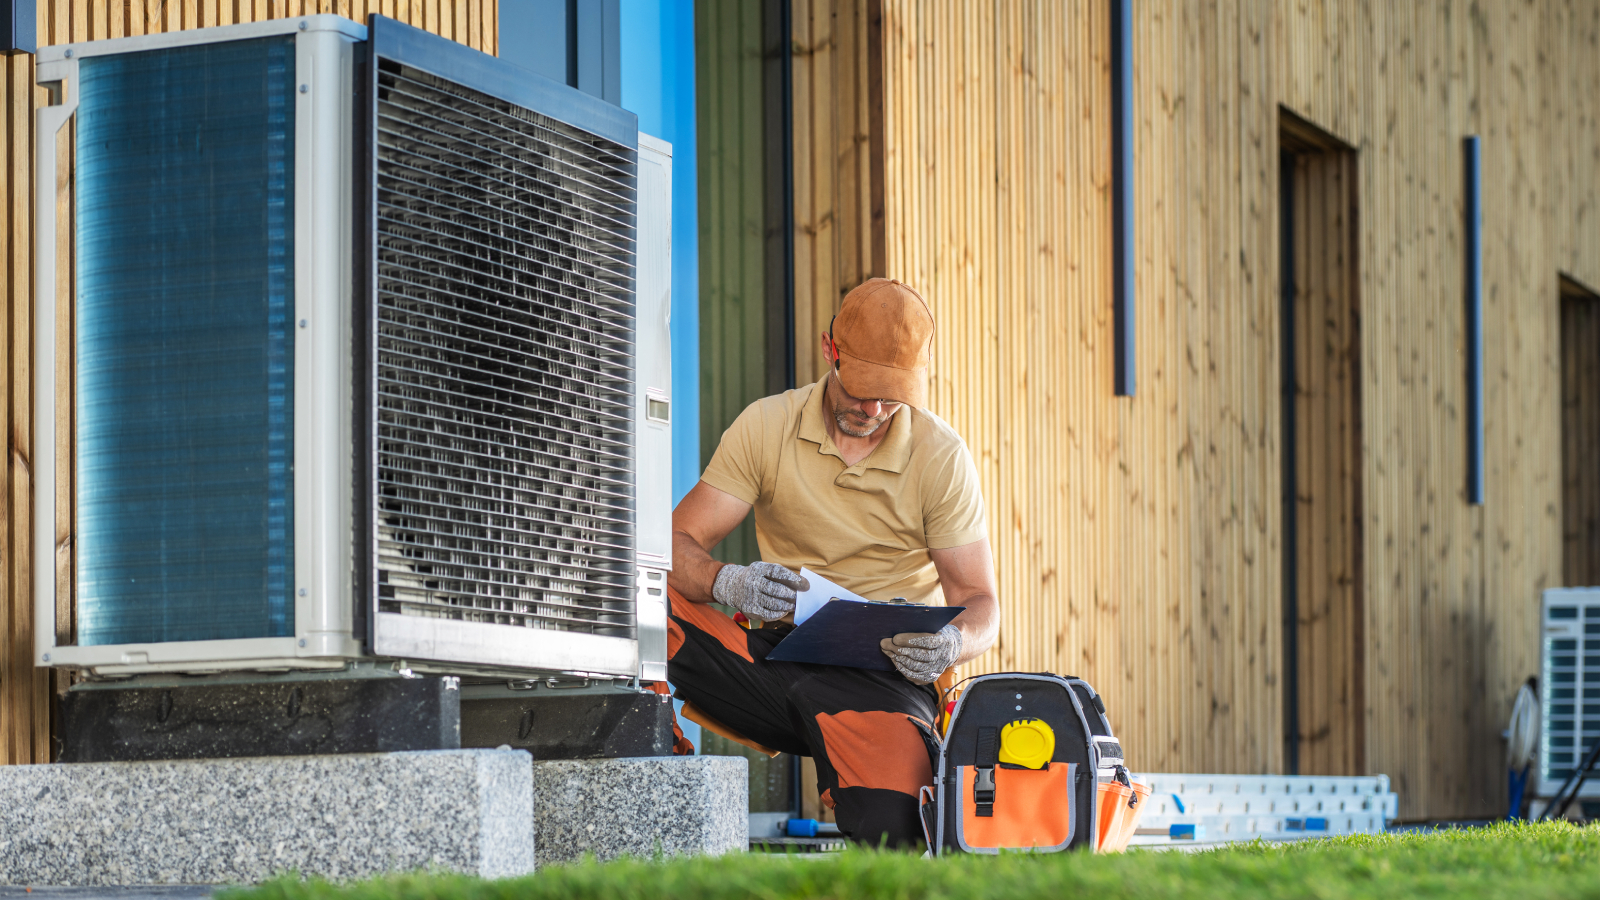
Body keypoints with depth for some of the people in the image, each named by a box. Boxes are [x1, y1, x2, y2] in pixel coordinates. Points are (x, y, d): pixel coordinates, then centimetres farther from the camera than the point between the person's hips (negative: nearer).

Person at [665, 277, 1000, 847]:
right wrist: (727, 583, -25)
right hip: (777, 659, 1)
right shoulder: (766, 426, 3)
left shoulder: (941, 457, 1)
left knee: (888, 830, -30)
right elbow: (678, 544, -1)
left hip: (885, 672, -1)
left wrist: (952, 645, -23)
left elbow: (979, 604, 2)